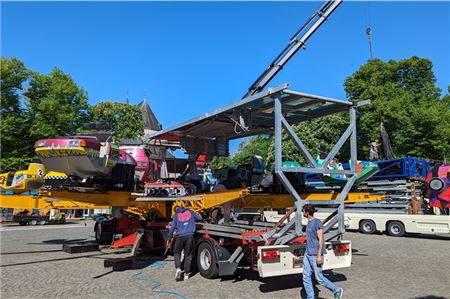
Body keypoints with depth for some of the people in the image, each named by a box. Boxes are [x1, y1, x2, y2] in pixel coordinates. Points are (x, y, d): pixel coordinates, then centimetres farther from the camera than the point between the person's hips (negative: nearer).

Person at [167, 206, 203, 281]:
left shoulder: (176, 216, 11)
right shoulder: (190, 212, 15)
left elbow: (172, 228, 6)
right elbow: (200, 218, 21)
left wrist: (169, 239, 13)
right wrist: (193, 220, 43)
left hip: (180, 236, -1)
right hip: (190, 236, 1)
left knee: (177, 252, 15)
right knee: (188, 254, 11)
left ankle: (178, 268, -8)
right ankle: (186, 273, 11)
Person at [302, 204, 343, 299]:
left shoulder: (317, 223, -15)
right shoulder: (309, 223, 11)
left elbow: (321, 240, -17)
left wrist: (319, 255, -20)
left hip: (315, 255, -8)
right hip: (308, 254, 8)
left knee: (319, 278, -1)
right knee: (306, 277, 7)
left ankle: (337, 291, 18)